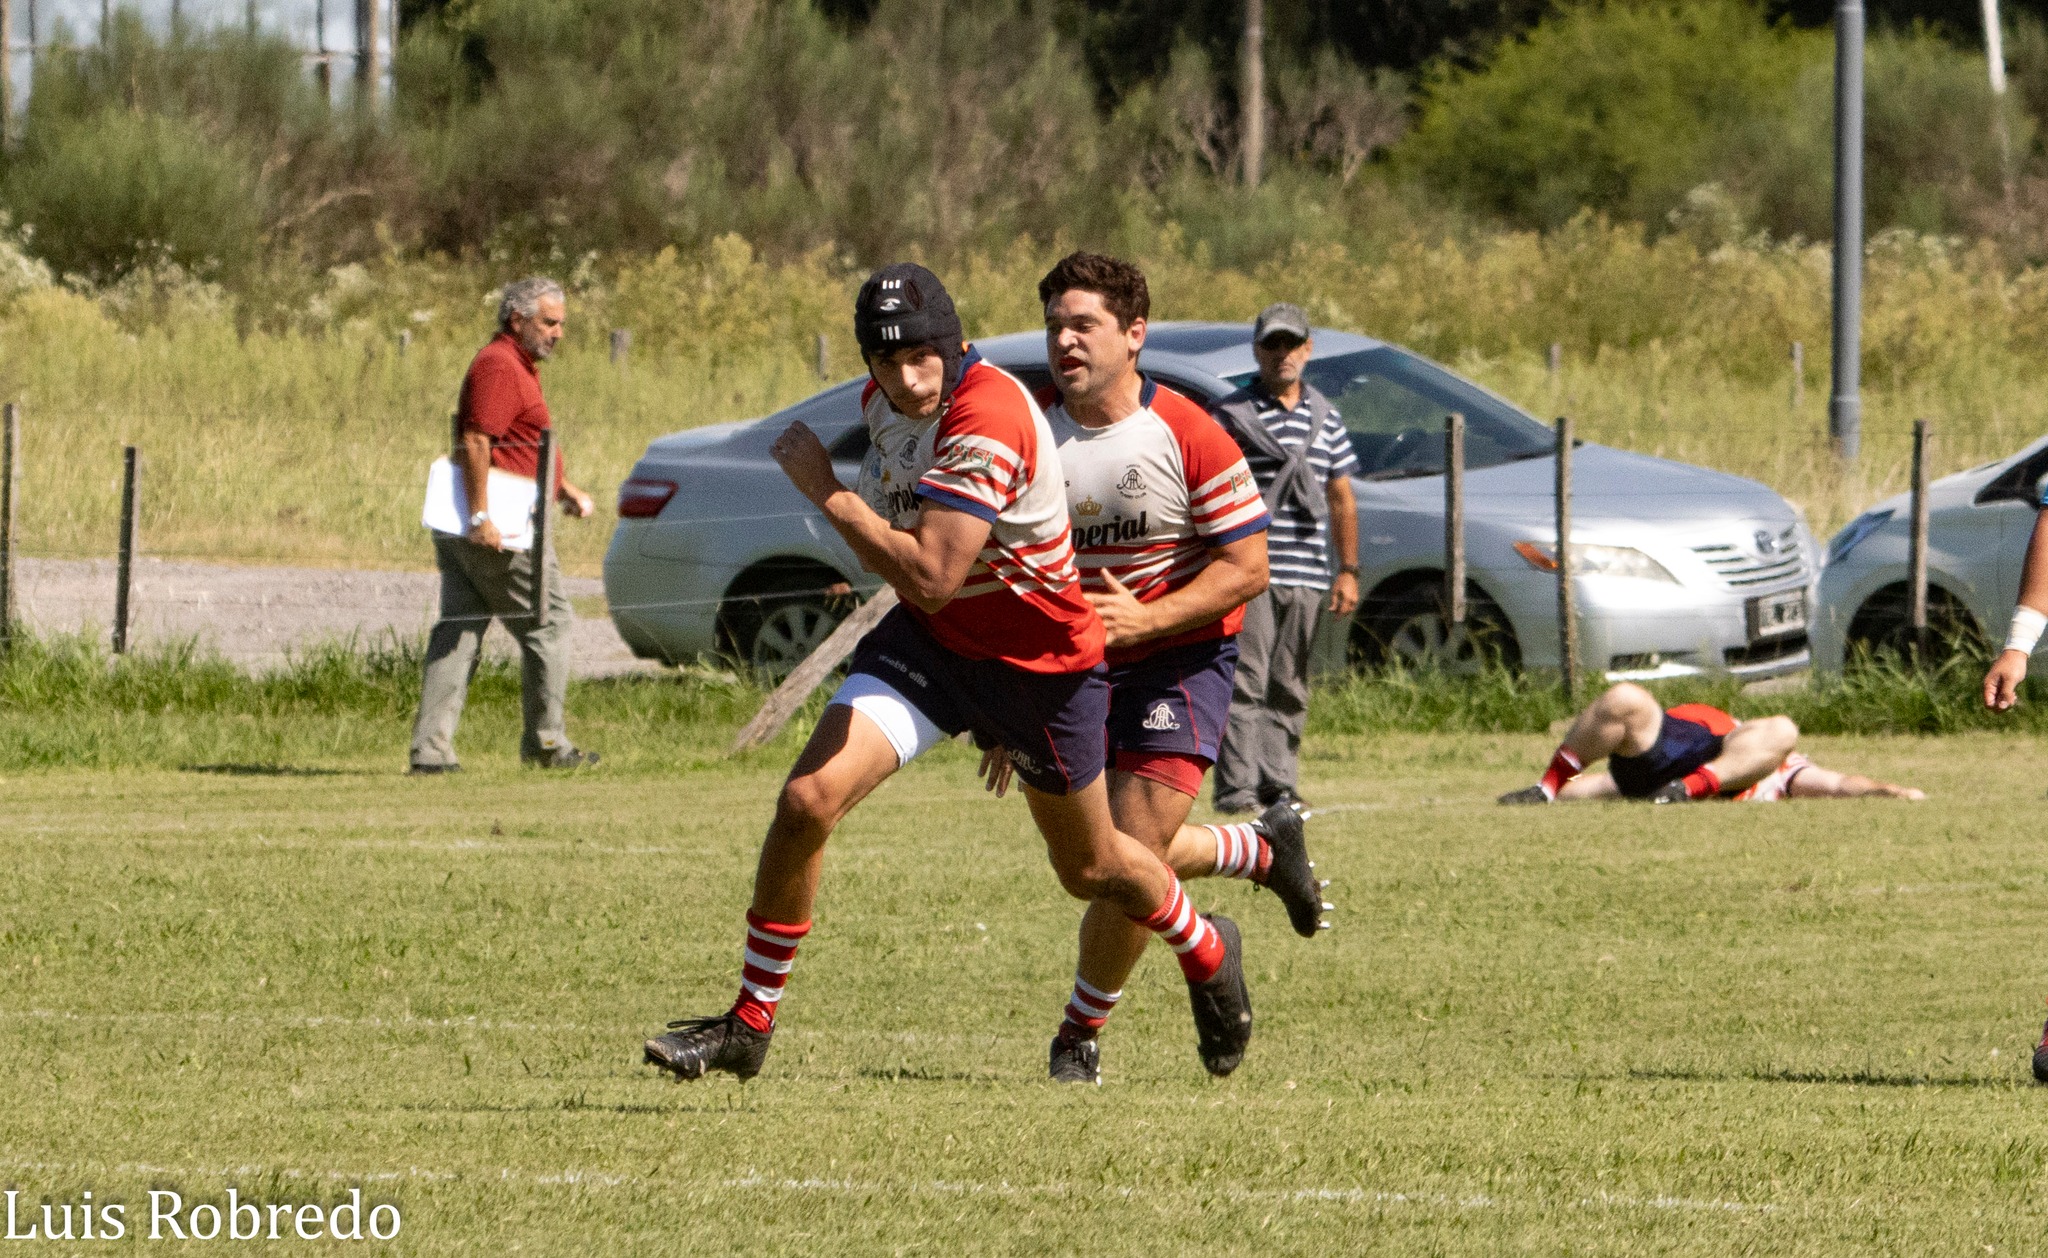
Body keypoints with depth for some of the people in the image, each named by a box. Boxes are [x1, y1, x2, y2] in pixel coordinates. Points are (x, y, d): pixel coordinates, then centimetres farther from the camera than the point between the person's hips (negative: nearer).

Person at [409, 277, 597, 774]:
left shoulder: (518, 367, 22)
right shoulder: (500, 367, -13)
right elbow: (477, 442, -23)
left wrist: (566, 489, 25)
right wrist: (480, 517, -28)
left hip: (476, 525, 10)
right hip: (502, 526, -10)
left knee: (458, 632, 4)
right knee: (548, 622, 1)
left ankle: (431, 747, -1)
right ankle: (545, 742, 8)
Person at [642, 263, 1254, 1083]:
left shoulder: (988, 418, -31)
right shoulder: (884, 402, -4)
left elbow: (929, 577, -36)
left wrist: (827, 492, -31)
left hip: (1042, 661, -6)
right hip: (928, 642, 6)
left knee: (1091, 869, 16)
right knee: (808, 800, -15)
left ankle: (1206, 953, 49)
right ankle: (749, 1024, -4)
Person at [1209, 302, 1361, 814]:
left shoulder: (1325, 418, 17)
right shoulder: (1231, 414, 1)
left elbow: (1341, 499, 20)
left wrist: (1348, 571, 14)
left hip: (1307, 577, 5)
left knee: (1289, 689, 6)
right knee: (1245, 682, -11)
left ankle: (1279, 785, 10)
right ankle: (1237, 788, -13)